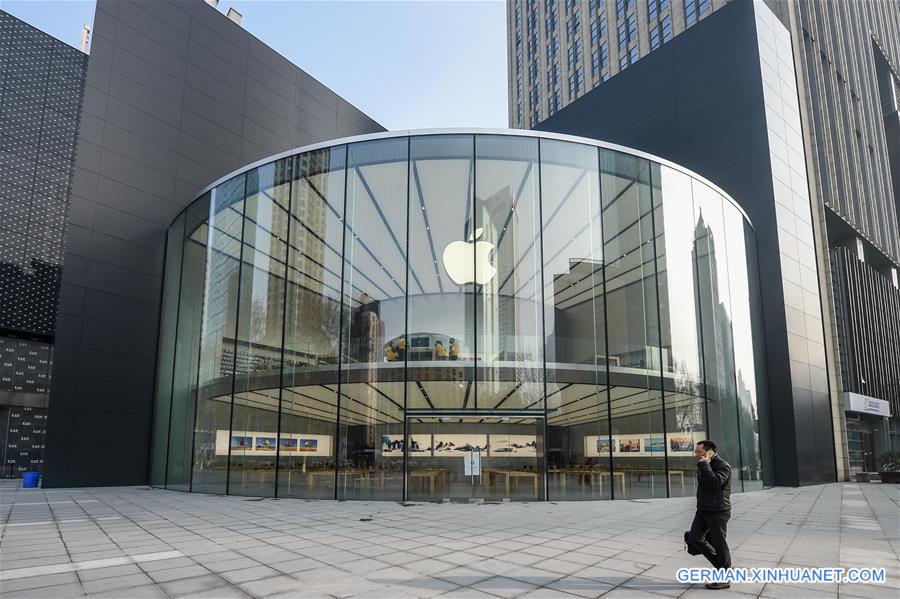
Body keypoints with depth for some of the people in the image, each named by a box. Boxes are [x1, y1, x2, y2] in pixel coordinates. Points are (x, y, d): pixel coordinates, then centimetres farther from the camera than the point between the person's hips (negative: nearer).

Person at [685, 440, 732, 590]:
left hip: (718, 511, -8)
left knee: (719, 543, -1)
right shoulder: (703, 466, 14)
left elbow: (715, 482, -30)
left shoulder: (723, 466, -12)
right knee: (694, 539, 2)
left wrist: (704, 464, -23)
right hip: (702, 510, 8)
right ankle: (722, 566, 18)